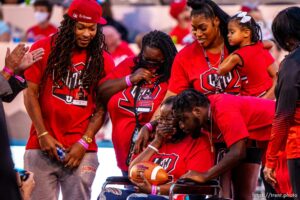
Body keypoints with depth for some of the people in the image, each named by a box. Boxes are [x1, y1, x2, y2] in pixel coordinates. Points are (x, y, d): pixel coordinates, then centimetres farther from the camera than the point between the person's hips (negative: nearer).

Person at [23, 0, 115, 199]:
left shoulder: (103, 61, 6)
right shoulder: (44, 49, 4)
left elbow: (102, 108, 4)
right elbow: (31, 93, 3)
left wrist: (84, 143, -6)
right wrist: (43, 134, -4)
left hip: (82, 150, 0)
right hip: (42, 146, 0)